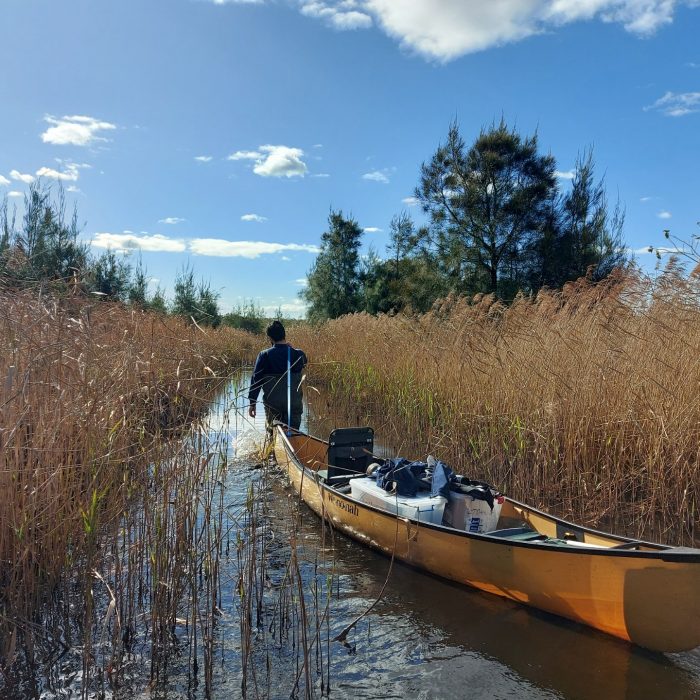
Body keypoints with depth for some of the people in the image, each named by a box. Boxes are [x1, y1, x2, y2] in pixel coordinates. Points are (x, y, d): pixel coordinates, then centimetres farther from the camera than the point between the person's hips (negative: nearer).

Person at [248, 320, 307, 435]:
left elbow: (256, 379, -7)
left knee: (272, 433, 15)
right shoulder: (298, 355, -4)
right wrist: (289, 347, 12)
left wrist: (252, 402, 0)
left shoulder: (264, 355, -8)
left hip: (272, 404, 0)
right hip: (294, 403, 0)